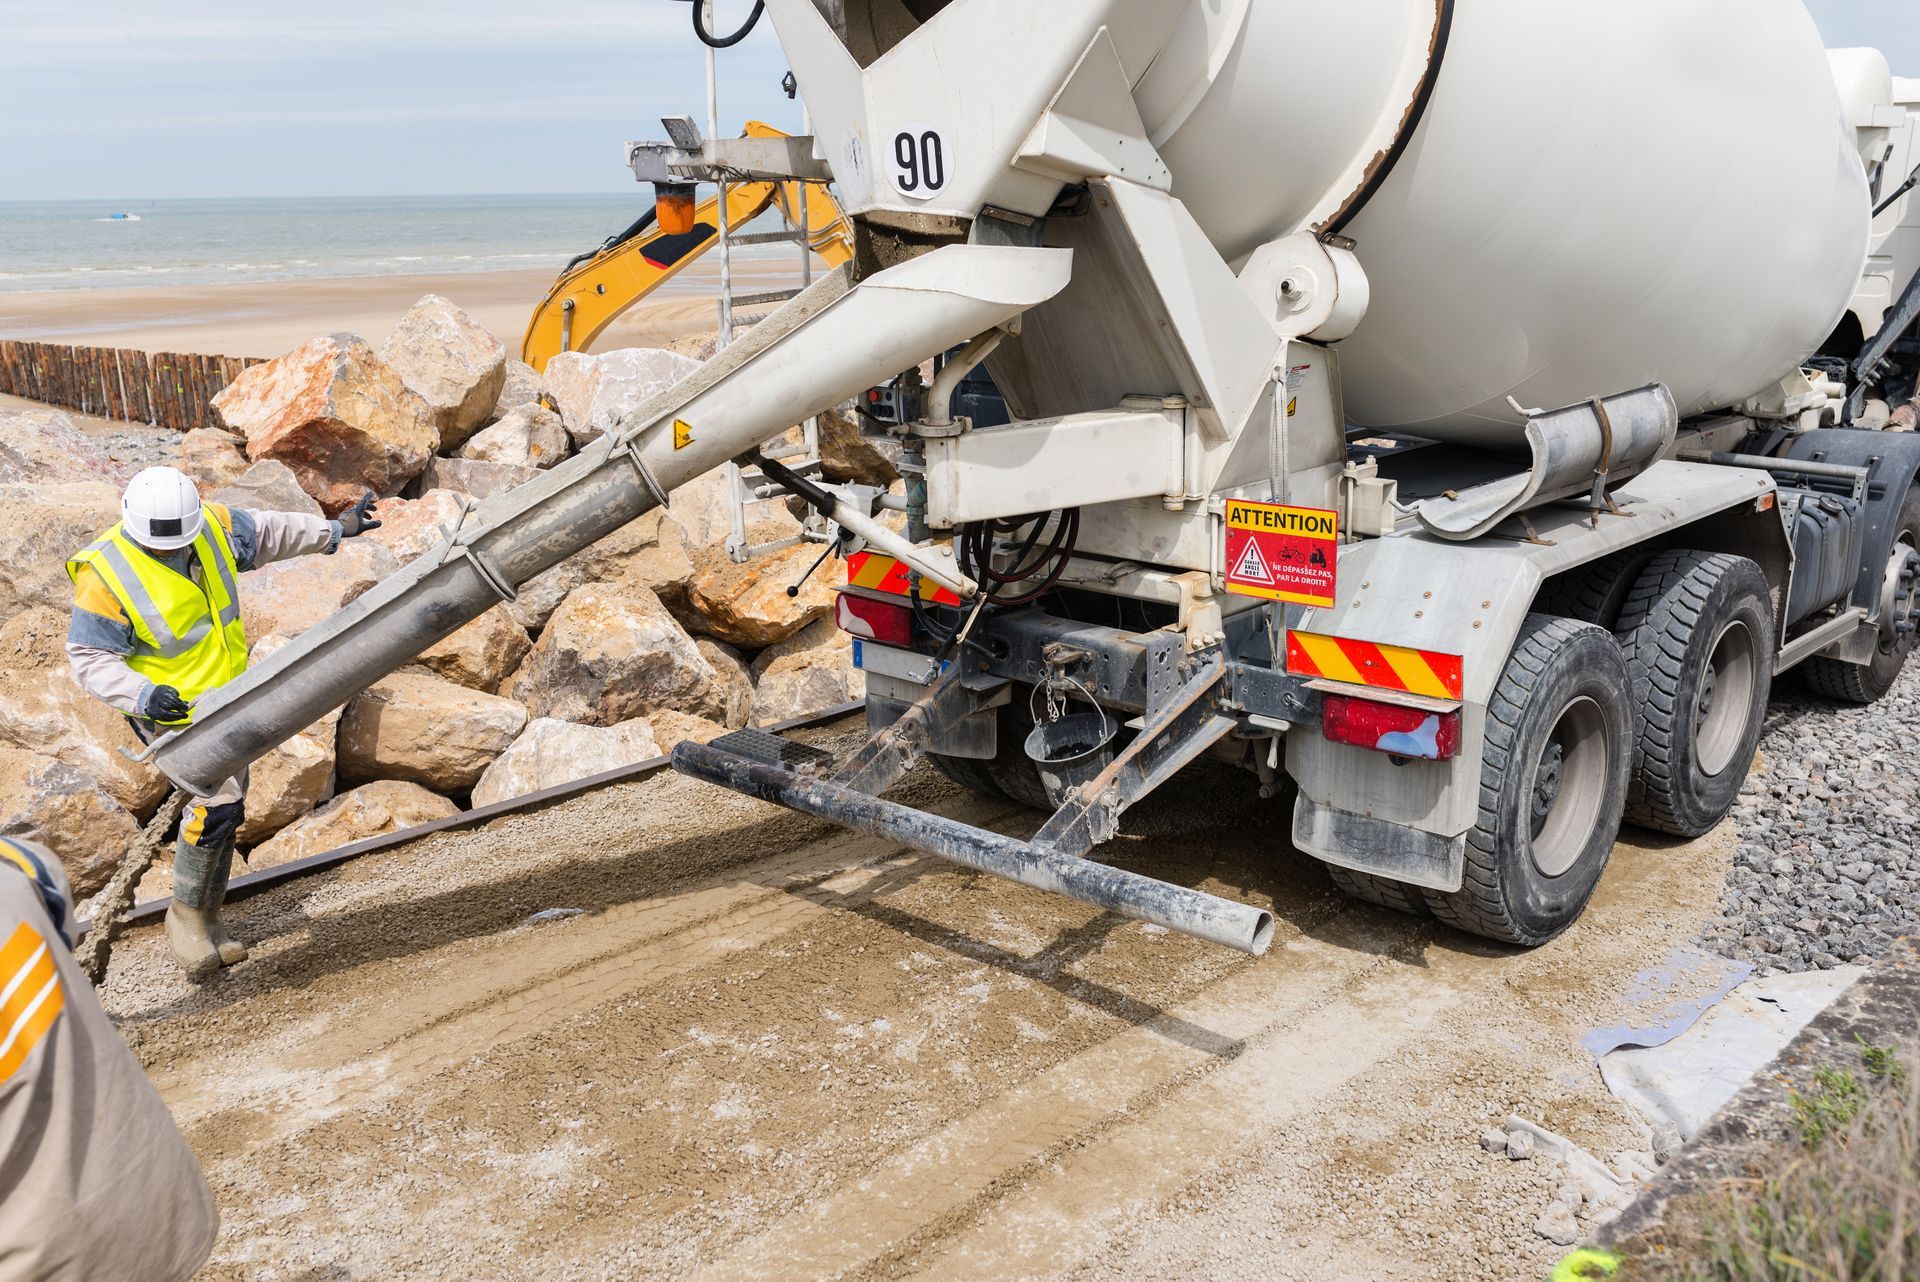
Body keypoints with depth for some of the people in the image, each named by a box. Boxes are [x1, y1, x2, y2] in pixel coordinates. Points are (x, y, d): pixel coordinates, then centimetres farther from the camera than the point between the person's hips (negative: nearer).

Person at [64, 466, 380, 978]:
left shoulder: (214, 528, -10)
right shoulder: (106, 576, -24)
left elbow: (268, 531, 10)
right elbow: (88, 657, -19)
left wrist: (333, 531, 17)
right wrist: (143, 695, -35)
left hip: (229, 694, 7)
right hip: (175, 708, -7)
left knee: (225, 807, 13)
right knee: (217, 799, -22)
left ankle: (208, 920, 29)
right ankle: (186, 913, -1)